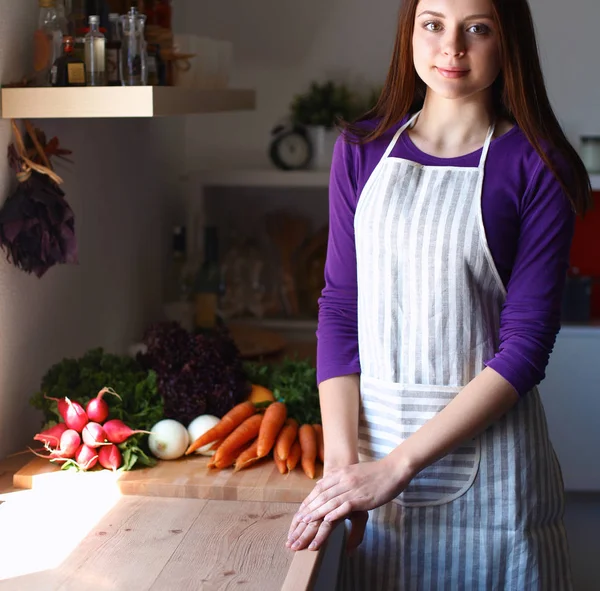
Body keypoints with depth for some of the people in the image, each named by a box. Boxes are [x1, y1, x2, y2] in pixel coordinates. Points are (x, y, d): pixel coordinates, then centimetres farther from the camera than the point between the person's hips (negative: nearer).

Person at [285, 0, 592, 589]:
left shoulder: (537, 166, -6)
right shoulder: (361, 149, 4)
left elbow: (525, 344, -12)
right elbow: (338, 309, 3)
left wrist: (397, 466, -17)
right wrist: (341, 459, -9)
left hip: (484, 448, -3)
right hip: (370, 430, 3)